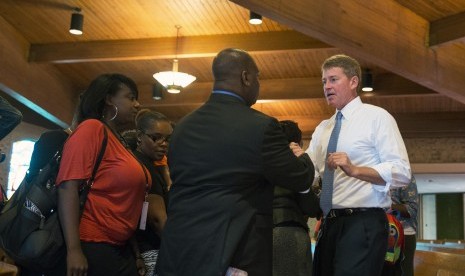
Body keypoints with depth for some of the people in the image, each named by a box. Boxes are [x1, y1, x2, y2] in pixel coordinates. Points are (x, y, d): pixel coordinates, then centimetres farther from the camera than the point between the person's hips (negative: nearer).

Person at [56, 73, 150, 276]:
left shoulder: (119, 142, 15)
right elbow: (68, 187, -18)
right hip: (91, 248, -9)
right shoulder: (92, 129, -9)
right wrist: (73, 249, -25)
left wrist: (135, 253, 19)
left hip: (121, 249, 9)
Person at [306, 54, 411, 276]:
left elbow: (401, 172, -12)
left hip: (363, 224, -6)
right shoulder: (322, 129, 18)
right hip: (329, 225, 6)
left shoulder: (377, 117, -2)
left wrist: (354, 170, -24)